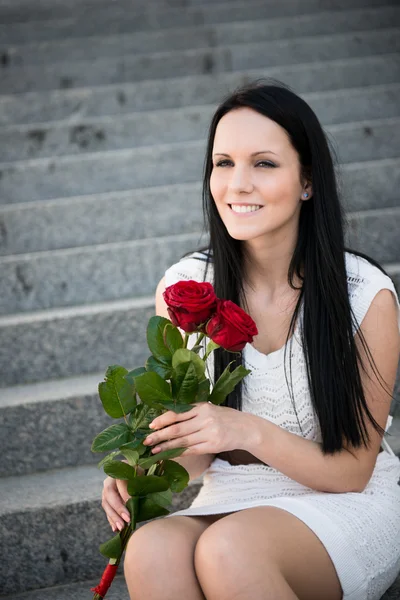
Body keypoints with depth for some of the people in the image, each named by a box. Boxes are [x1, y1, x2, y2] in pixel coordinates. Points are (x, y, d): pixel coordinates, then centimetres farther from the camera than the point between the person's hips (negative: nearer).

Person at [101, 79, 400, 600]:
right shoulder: (183, 287, -4)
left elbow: (351, 472, -8)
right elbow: (195, 449, 6)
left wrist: (252, 431, -25)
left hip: (346, 505, -2)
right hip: (233, 499, 2)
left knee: (228, 549, -34)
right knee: (153, 549, -33)